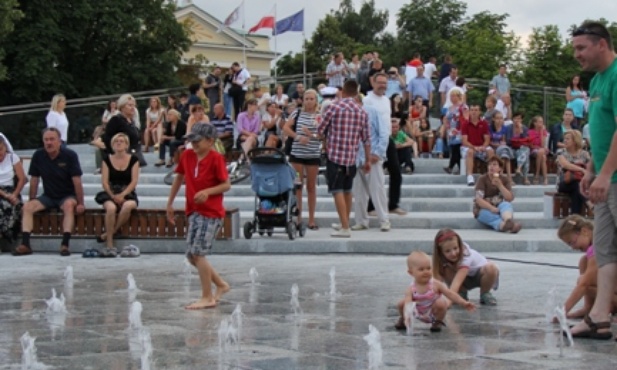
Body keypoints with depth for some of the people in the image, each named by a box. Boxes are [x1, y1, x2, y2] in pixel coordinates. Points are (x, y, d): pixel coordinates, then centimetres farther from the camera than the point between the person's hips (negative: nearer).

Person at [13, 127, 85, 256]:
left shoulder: (70, 155, -13)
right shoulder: (38, 155, -4)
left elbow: (77, 181, -14)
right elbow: (34, 180, 3)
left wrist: (80, 203, -17)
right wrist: (32, 201, 3)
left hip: (67, 196, -4)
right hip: (48, 196, 4)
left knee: (69, 205, -36)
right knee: (27, 207, -19)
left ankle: (65, 244, -41)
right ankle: (25, 244, -25)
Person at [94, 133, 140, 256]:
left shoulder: (133, 160, 7)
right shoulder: (107, 160, 10)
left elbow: (134, 181, -2)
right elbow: (104, 181, 2)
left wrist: (122, 195, -16)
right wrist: (113, 196, -14)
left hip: (127, 194, 0)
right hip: (110, 193, 0)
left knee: (128, 206, -37)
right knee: (111, 208, -35)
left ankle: (108, 234, -21)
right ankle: (110, 245, -30)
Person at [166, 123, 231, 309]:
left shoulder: (216, 158, -12)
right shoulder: (187, 155, 5)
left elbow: (226, 184, -11)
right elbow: (179, 178, 17)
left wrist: (208, 191, -27)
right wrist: (170, 203, 18)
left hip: (211, 212, -7)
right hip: (194, 211, 7)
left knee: (198, 253, -12)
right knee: (192, 256, 8)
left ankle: (208, 298, -2)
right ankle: (221, 284, 26)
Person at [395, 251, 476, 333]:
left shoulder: (436, 285, -22)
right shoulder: (410, 290, -22)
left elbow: (450, 294, -21)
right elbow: (407, 304, -34)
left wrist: (464, 303, -31)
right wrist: (406, 318, -55)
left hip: (434, 313, -1)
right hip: (420, 315, 1)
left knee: (440, 303, -32)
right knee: (401, 303, -12)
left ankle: (438, 322, -2)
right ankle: (402, 319, 22)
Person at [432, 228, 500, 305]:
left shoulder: (466, 256, -37)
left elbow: (457, 281, -49)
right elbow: (437, 279, -26)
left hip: (480, 274, -3)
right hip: (466, 280, 3)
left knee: (491, 268, -38)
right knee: (447, 271, -29)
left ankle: (485, 294, -10)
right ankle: (462, 294, -2)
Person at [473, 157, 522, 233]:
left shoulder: (505, 179, 4)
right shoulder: (483, 179, -5)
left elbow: (510, 198, -8)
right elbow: (478, 199, -16)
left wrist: (500, 185, -21)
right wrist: (492, 208, -31)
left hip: (500, 208, 2)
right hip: (484, 210, -2)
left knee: (506, 204, -31)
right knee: (489, 214, -36)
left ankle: (508, 221, -64)